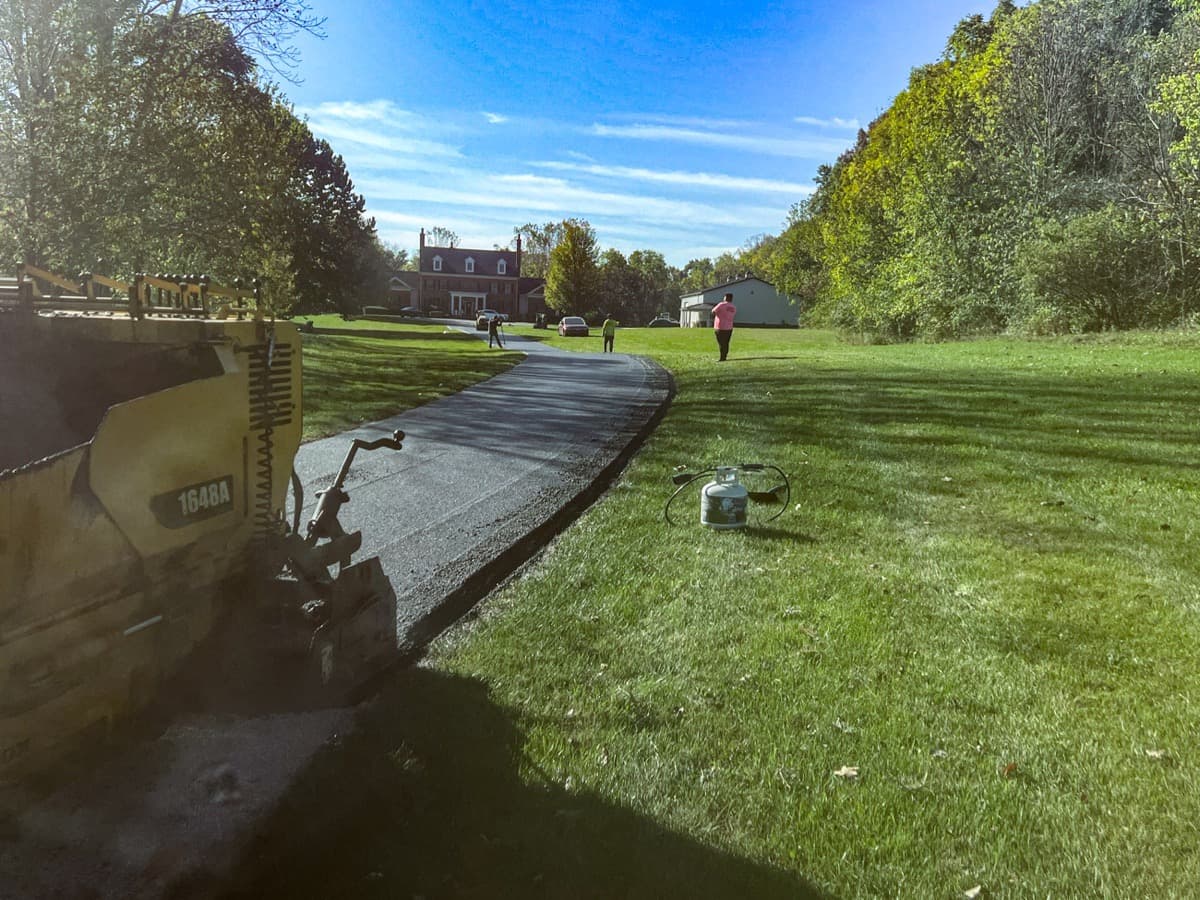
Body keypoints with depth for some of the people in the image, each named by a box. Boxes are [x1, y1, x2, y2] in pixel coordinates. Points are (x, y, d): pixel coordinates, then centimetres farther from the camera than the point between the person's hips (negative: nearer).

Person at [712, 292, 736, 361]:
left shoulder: (722, 305, -12)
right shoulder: (734, 308, 7)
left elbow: (713, 311, -8)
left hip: (720, 327, -6)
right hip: (729, 328, 6)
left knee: (721, 343, -2)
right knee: (726, 343, 11)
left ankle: (722, 358, -4)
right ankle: (724, 357, 13)